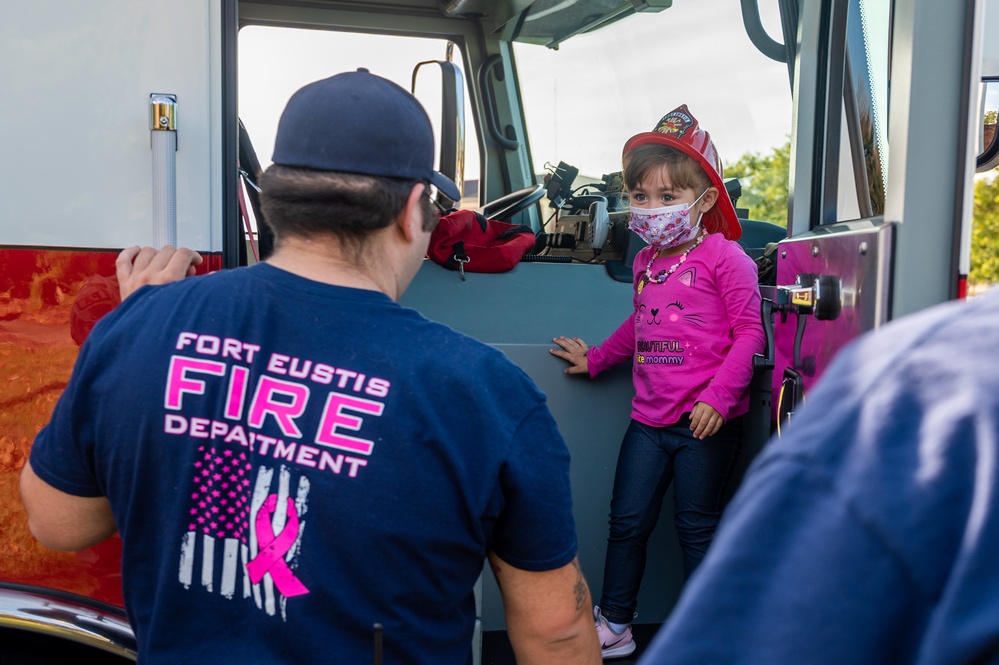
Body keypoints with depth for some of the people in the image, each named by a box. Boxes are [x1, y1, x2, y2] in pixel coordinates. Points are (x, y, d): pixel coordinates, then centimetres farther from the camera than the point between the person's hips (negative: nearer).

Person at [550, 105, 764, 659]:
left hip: (705, 423, -6)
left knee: (696, 528, 7)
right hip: (649, 418, 6)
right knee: (627, 522, 11)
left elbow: (749, 331, -11)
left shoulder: (724, 257, -9)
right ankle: (613, 626, 27)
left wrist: (719, 396, -19)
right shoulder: (646, 262, 11)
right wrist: (595, 358, 28)